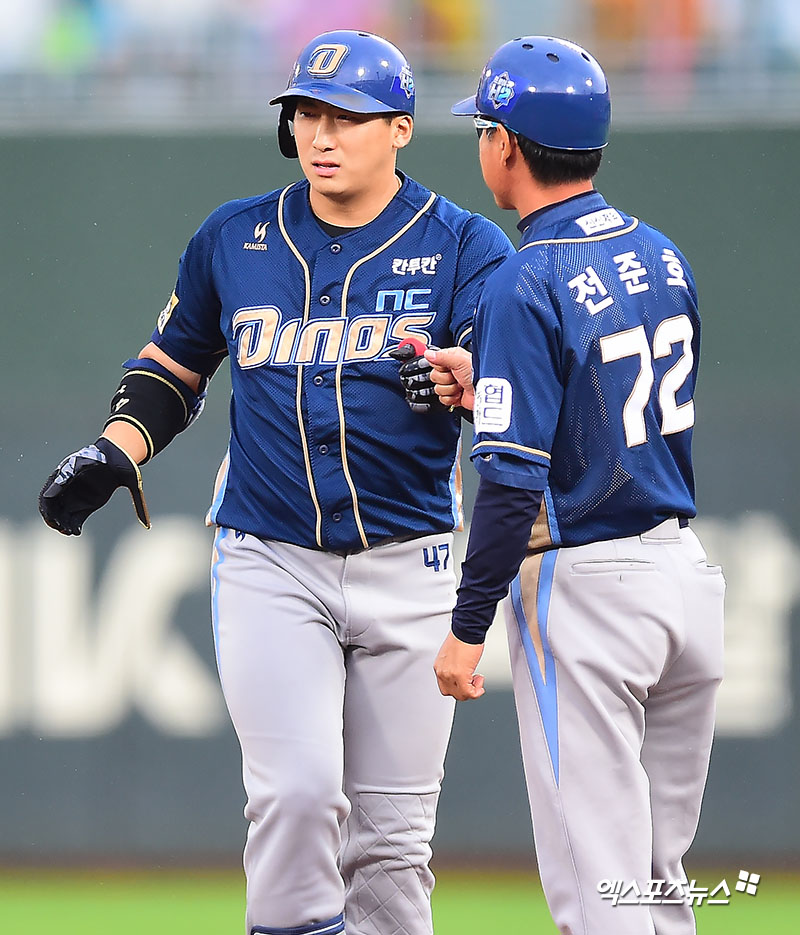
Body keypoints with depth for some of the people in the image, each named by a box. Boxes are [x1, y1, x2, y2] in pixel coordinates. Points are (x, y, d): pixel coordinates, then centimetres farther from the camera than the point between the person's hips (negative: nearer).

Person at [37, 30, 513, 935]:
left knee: (393, 829, 3)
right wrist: (113, 452, 1)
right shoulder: (234, 238, 6)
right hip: (269, 561, 0)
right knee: (296, 791, -17)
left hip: (406, 565, 0)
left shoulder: (462, 246, -2)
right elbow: (174, 363, 18)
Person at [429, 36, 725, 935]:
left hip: (583, 590, -8)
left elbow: (514, 480, -19)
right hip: (687, 575, 8)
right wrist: (487, 386, 17)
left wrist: (468, 627, -14)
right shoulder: (662, 256, 8)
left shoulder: (524, 287, -16)